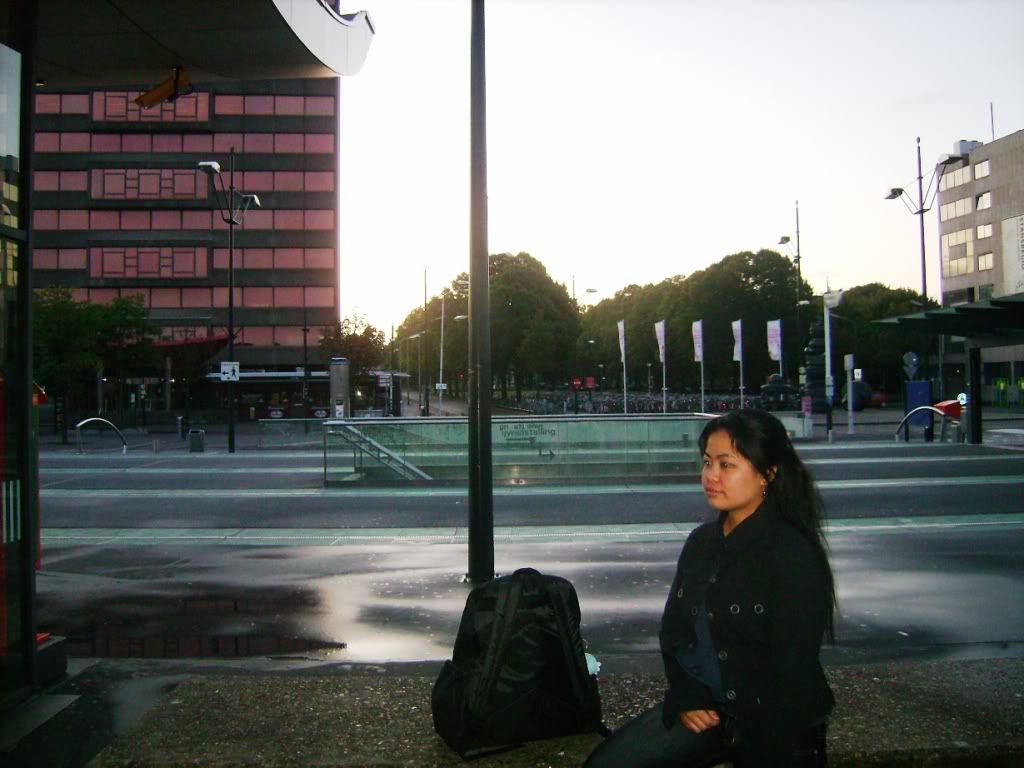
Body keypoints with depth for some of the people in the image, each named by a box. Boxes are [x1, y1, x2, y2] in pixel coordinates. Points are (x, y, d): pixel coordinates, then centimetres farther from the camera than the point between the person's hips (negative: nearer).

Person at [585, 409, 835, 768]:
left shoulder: (794, 557, -18)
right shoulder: (702, 541, 3)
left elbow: (794, 673, -17)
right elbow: (672, 629, 11)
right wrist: (686, 697, -3)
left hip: (775, 725, -6)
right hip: (702, 707, 6)